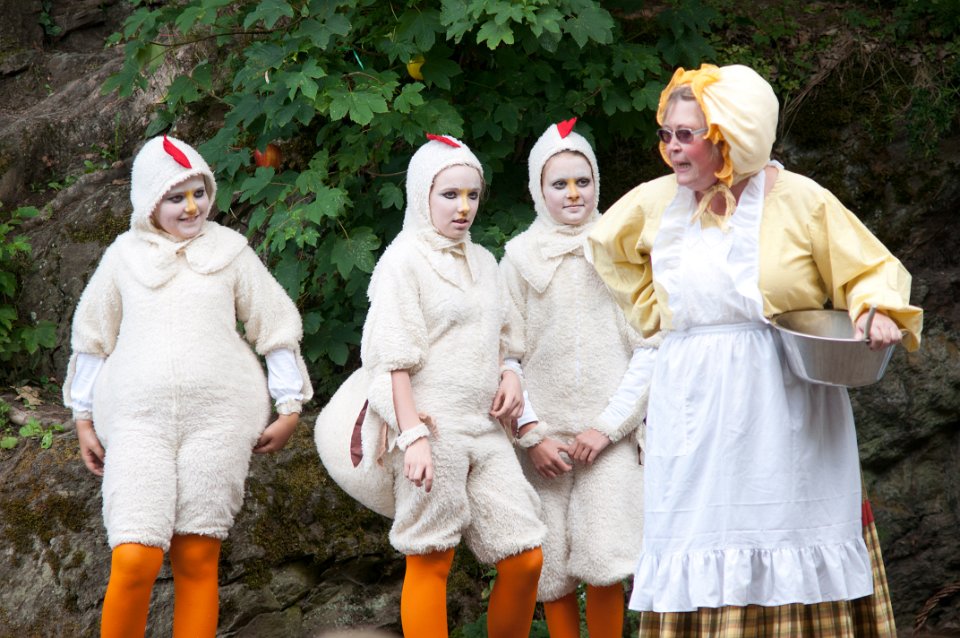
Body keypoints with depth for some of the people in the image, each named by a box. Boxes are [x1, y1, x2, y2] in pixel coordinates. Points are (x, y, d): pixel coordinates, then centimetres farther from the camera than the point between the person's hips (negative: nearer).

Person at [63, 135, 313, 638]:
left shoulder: (228, 250, 9)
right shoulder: (125, 254, 10)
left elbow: (277, 327, 13)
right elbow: (92, 337, 18)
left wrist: (290, 408, 10)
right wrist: (83, 420, 17)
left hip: (217, 419, 0)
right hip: (138, 420, 0)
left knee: (198, 562, -1)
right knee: (134, 560, -15)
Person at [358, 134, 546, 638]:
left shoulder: (482, 261, 17)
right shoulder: (405, 260, -4)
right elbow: (394, 359, -9)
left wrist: (509, 376, 6)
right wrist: (413, 436, -17)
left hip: (485, 427, 7)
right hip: (433, 428, -6)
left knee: (525, 557, 0)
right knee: (431, 563, -3)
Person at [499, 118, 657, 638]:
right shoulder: (520, 256, 7)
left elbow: (649, 347, 2)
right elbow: (507, 355, 5)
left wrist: (607, 426, -6)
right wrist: (532, 434, -4)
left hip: (609, 433, -1)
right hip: (544, 435, 1)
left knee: (604, 565, -11)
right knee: (552, 570, 0)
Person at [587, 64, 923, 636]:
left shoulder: (799, 201, -3)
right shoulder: (656, 202, 9)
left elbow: (873, 270, 4)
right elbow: (608, 245, 30)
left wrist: (880, 311, -16)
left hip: (784, 413, -4)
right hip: (693, 412, 4)